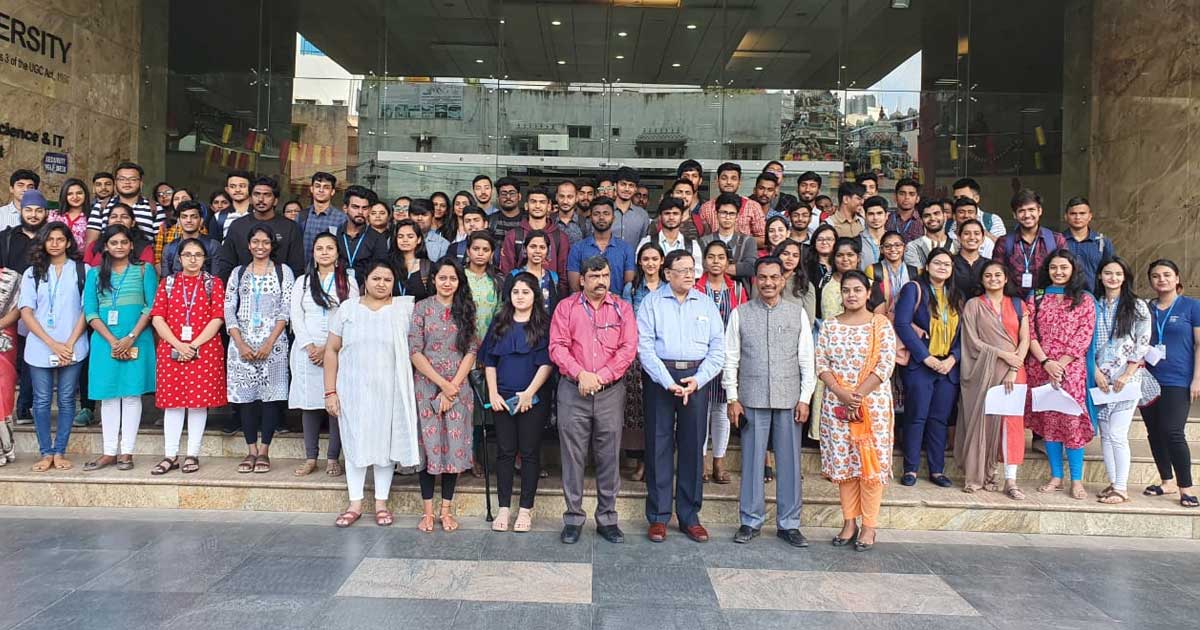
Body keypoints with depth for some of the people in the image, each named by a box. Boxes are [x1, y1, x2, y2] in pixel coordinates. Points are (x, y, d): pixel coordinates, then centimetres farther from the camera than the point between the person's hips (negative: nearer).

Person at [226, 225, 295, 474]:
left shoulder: (283, 271, 6)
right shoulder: (238, 272, 13)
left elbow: (286, 310, -2)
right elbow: (228, 310, 6)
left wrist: (269, 343, -11)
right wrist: (240, 344, -7)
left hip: (273, 344, -2)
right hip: (242, 344, 2)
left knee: (270, 395, -3)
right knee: (246, 396, 2)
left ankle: (264, 451, 4)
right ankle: (251, 451, 10)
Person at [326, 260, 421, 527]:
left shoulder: (405, 307, 1)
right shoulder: (348, 308, 3)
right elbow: (332, 350, 4)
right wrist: (330, 392, -1)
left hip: (390, 391, -1)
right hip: (353, 390, 1)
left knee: (386, 443, 6)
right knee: (355, 443, 7)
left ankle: (381, 503, 18)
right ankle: (355, 504, 18)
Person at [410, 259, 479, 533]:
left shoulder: (466, 310, 7)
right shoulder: (421, 308, 1)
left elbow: (472, 351, 1)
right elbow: (415, 351, -5)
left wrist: (453, 386, -9)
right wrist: (441, 383, -11)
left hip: (458, 388, 2)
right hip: (427, 385, -2)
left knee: (454, 444, 2)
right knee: (428, 443, 1)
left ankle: (447, 509, 11)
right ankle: (428, 510, 9)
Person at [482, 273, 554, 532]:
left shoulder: (544, 324, 0)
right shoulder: (500, 323, 10)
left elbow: (546, 363, -6)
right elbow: (489, 361, 9)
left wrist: (529, 393, -13)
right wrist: (493, 394, -1)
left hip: (533, 399, -3)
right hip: (502, 399, 3)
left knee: (529, 452, 4)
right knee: (505, 452, 7)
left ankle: (526, 509, 12)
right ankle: (504, 508, 15)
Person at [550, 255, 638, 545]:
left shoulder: (622, 308, 8)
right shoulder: (566, 307, 6)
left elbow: (628, 348, -2)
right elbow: (557, 347, -2)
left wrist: (600, 377, -11)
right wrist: (581, 374, -15)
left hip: (611, 390, 1)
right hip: (573, 390, 0)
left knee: (609, 456, 5)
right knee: (573, 455, 3)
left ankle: (607, 518, 16)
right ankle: (573, 518, 13)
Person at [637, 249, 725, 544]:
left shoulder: (706, 304, 11)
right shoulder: (652, 302, 4)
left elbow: (718, 348, 5)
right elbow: (644, 346, -5)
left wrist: (697, 380, -8)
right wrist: (669, 382, -13)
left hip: (696, 378, 2)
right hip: (660, 378, -2)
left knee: (693, 447, 5)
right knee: (659, 446, 0)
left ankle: (690, 516, 16)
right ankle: (658, 517, 10)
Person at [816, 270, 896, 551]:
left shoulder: (881, 324, -1)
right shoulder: (830, 324, 7)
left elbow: (885, 366, -8)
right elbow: (821, 363, 2)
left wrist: (858, 395, -14)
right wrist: (841, 393, -12)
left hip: (873, 402, -2)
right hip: (836, 402, 3)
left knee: (871, 462, 0)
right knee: (842, 461, 6)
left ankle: (869, 526, 9)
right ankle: (849, 522, 17)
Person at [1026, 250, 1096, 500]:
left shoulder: (1084, 299, 6)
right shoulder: (1036, 298, 11)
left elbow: (1084, 337, -3)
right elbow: (1030, 334, 3)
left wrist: (1061, 365, -12)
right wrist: (1046, 362, -10)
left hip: (1071, 369, -2)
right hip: (1041, 368, 2)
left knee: (1072, 421, -5)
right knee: (1047, 421, 5)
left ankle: (1077, 480, 3)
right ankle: (1056, 477, 14)